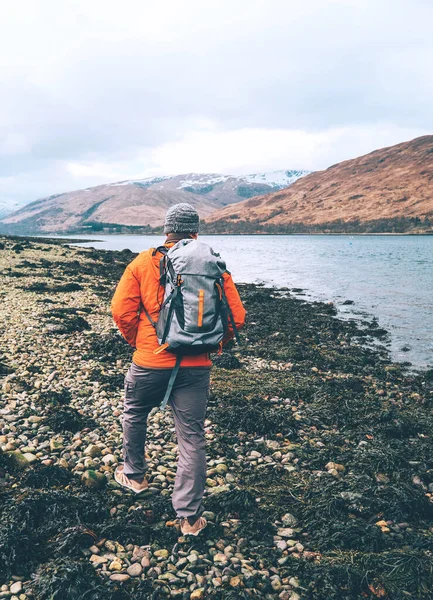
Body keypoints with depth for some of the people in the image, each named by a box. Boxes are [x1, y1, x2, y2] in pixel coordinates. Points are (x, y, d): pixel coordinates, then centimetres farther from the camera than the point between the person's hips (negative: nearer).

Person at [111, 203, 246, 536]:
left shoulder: (143, 262, -3)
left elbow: (122, 310, -7)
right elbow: (236, 316, -2)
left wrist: (138, 342, 9)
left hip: (149, 362, 0)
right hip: (196, 367, 1)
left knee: (134, 415, 27)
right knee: (192, 437, 10)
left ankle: (134, 475, 46)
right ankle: (190, 515, 17)